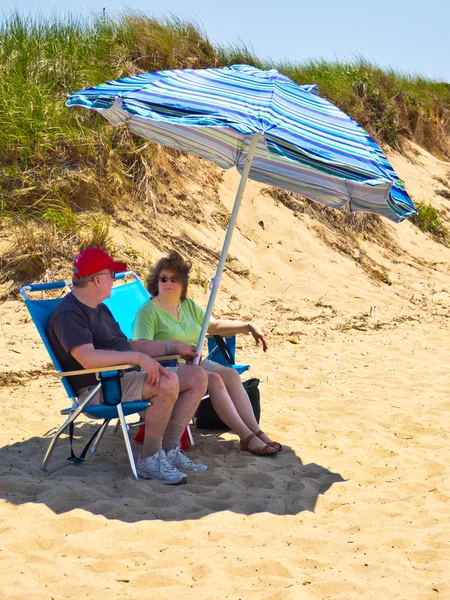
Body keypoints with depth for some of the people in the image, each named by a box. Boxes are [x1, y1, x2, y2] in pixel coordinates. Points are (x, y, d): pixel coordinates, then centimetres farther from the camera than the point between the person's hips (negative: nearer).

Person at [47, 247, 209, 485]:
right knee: (168, 382, -32)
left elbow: (125, 346, 28)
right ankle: (149, 459, -18)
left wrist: (173, 347, 22)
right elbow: (88, 358, -27)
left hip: (126, 377, 10)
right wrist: (139, 357, -30)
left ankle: (169, 450, -1)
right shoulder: (68, 314, -13)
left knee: (196, 376, -1)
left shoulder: (100, 309, 21)